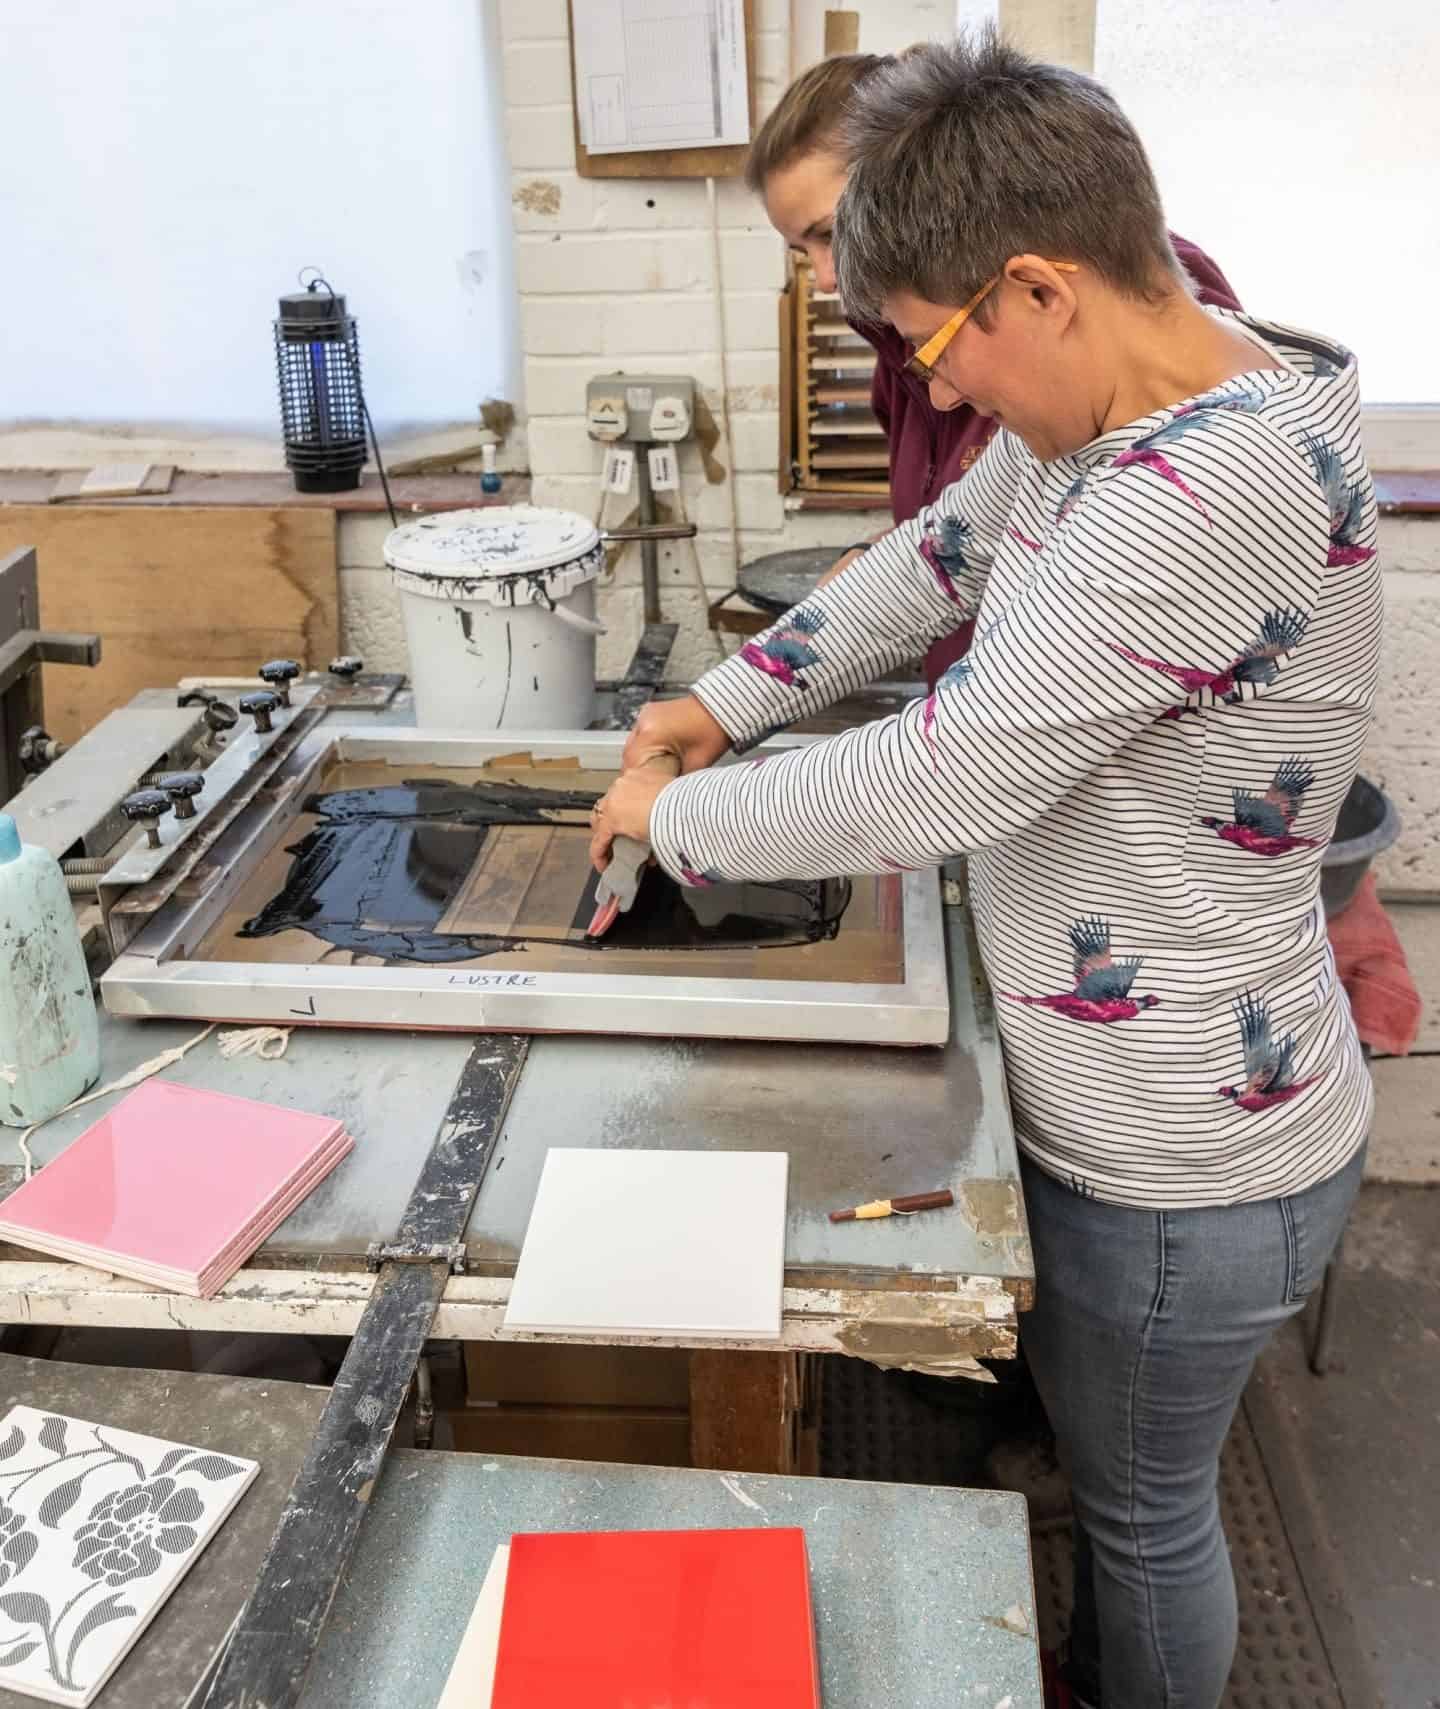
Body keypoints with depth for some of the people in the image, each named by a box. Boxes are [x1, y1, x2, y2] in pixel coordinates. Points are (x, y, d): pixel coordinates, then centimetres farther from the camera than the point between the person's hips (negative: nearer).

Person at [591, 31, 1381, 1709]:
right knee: (1098, 1460, 31)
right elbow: (936, 558, 13)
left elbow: (938, 780, -31)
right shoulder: (1106, 410, -1)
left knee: (1140, 1511, 19)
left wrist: (676, 811, -15)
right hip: (1107, 1109, 9)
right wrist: (724, 699, 7)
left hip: (1182, 1171, -9)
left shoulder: (1217, 483, -32)